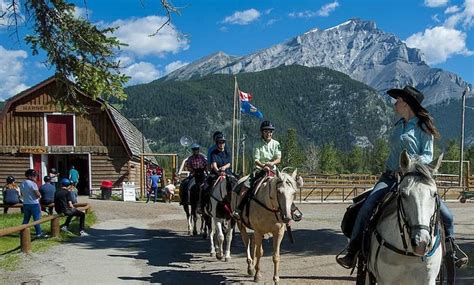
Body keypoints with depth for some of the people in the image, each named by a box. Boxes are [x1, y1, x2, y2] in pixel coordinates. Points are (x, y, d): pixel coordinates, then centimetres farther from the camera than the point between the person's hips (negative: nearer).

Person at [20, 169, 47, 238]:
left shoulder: (22, 184, 7)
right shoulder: (33, 184, -17)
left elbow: (22, 194, 16)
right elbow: (38, 194, -18)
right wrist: (39, 196, 2)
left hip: (25, 204, 7)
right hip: (34, 204, -7)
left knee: (26, 219, 14)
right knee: (37, 219, -1)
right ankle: (39, 233, 2)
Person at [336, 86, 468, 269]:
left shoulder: (423, 126, -1)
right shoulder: (398, 125, 15)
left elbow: (428, 154, -5)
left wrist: (420, 160, -24)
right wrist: (389, 169, 10)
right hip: (391, 177, 3)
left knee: (446, 215, -10)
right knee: (366, 208, -18)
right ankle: (352, 253, -12)